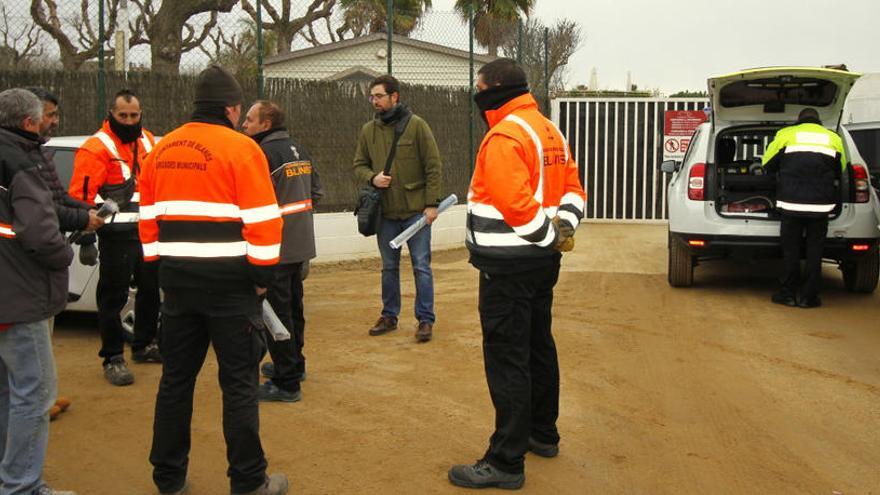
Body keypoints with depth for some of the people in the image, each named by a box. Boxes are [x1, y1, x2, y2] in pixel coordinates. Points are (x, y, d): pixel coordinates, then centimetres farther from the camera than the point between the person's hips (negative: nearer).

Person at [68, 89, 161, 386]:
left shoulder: (147, 140, 12)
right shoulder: (97, 148, -11)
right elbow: (82, 196, -15)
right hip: (118, 236, -7)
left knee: (150, 289, 17)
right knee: (114, 297, -1)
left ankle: (144, 345, 34)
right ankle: (113, 359, 9)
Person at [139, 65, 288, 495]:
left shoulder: (161, 150, 10)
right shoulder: (240, 148, -9)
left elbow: (148, 216, 13)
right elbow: (262, 219, -13)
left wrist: (160, 266, 18)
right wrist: (262, 274, -5)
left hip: (177, 279, 6)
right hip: (229, 281, -6)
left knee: (176, 377, 15)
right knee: (239, 381, 2)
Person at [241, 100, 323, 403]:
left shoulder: (264, 154, -16)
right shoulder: (299, 151, 11)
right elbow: (316, 192, 16)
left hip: (275, 247, -9)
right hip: (301, 244, 9)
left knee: (276, 311, -3)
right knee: (293, 307, 21)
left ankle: (286, 383, 1)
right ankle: (294, 365, 36)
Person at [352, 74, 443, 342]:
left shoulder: (416, 125, -7)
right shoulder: (368, 130, 5)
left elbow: (433, 167, -7)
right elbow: (359, 165, 12)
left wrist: (432, 203, -11)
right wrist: (372, 178, -10)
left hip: (415, 211, -4)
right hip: (385, 212, 4)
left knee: (421, 266, 1)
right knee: (389, 267, 14)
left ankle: (425, 320, 11)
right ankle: (389, 316, 28)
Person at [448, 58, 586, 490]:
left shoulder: (504, 136, -18)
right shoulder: (549, 131, 13)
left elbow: (516, 206, -27)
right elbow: (573, 188, 15)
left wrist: (552, 235, -14)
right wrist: (562, 229, 2)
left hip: (509, 267, -10)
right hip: (542, 262, 10)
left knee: (506, 360, -4)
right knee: (538, 346, 20)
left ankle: (506, 462, 3)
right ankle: (543, 434, 35)